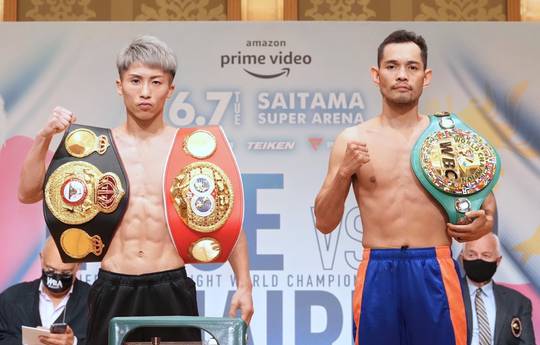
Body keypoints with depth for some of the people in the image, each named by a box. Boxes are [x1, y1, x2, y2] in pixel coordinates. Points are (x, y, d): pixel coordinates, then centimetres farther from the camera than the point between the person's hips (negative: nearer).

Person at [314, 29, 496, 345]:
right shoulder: (352, 140, 2)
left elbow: (486, 200, 15)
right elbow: (325, 223, 3)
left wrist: (483, 223, -7)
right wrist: (343, 173, -13)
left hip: (435, 273, 0)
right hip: (378, 274, 0)